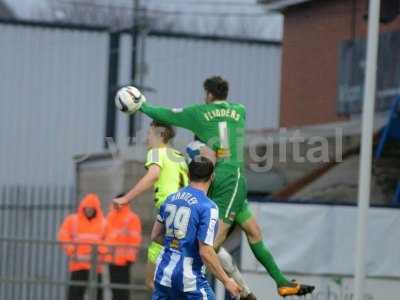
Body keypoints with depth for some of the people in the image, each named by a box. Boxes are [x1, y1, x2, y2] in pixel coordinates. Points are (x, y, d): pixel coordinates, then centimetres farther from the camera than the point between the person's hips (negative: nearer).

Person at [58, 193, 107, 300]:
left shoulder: (103, 223, 8)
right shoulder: (72, 220, 7)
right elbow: (64, 237, 3)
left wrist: (100, 253, -11)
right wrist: (72, 252, -8)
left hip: (96, 265, 1)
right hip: (78, 264, -1)